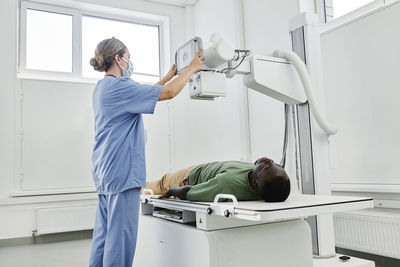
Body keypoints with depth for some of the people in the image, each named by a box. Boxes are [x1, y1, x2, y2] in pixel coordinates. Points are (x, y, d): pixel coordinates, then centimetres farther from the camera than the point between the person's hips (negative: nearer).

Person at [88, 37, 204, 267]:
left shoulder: (104, 87, 17)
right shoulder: (118, 86, -13)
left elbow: (144, 94, 26)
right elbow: (168, 93, -15)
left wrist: (169, 76, 29)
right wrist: (191, 68, -1)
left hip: (105, 171, 10)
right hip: (121, 171, -10)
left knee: (104, 235, 13)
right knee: (120, 237, -5)